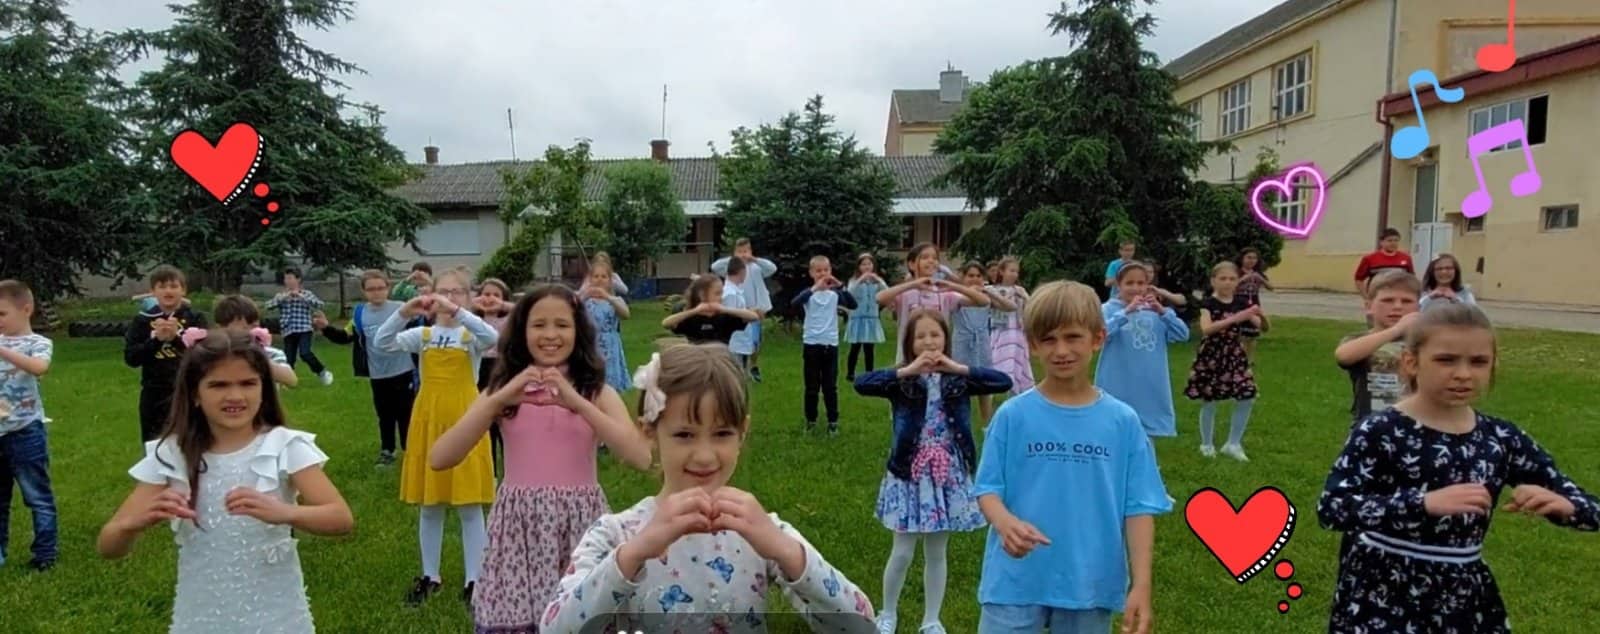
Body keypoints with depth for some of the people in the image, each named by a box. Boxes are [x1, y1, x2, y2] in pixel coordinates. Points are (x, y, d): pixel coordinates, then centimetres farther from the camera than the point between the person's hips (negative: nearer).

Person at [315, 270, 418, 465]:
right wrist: (326, 328, -7)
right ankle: (387, 451, 30)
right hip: (378, 375, 3)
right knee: (385, 415, 17)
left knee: (406, 413, 9)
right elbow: (345, 337, 8)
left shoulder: (401, 309, -11)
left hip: (403, 372, -3)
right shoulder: (360, 314, -1)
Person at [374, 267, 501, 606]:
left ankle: (473, 580, 9)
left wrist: (455, 311, -33)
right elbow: (382, 342, -8)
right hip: (428, 420, 3)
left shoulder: (471, 334, -3)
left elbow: (492, 337, -27)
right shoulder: (424, 334, 6)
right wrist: (404, 312, -21)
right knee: (429, 505, 11)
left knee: (470, 506, 0)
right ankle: (430, 576, 24)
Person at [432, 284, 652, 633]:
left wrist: (576, 402, -21)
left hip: (579, 522, -1)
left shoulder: (597, 391, 1)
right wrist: (498, 400, -17)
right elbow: (439, 459, -7)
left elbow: (641, 458, -16)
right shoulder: (503, 389, 5)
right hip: (518, 524, 1)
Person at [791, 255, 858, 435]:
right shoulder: (809, 293, -4)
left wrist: (840, 286, -22)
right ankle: (810, 421, 20)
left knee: (830, 387, 8)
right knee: (812, 387, 8)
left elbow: (853, 305, -12)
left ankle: (833, 422, 15)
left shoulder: (835, 294, 2)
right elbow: (794, 302, -24)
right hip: (811, 344, -1)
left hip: (831, 344, 1)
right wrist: (814, 289, -35)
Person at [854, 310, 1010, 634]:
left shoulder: (958, 379, 0)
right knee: (902, 552, 6)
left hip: (948, 473, 2)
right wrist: (908, 371, -25)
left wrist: (959, 368, -18)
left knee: (937, 553, 13)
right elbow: (861, 384, -22)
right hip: (909, 473, -2)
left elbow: (1004, 382, -11)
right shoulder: (903, 380, -6)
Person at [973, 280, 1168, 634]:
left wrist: (1141, 584, -6)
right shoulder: (1012, 416, -4)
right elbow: (988, 489, -3)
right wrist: (1006, 522, -25)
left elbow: (1139, 507, 0)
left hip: (1090, 584, 1)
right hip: (1015, 582, -1)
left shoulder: (1122, 422, -1)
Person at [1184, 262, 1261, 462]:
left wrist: (1260, 315, -25)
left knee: (1246, 400, 1)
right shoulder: (1208, 303, -10)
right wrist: (1234, 319, -33)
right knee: (1209, 402, 4)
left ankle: (1233, 444, 16)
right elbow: (1206, 329, -26)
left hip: (1234, 355, 4)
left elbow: (1262, 326, -2)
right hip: (1211, 356, -4)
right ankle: (1206, 444, 21)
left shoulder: (1240, 303, 3)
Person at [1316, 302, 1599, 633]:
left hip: (1464, 596, 5)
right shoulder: (1381, 431, -15)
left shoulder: (1503, 438, 0)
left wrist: (1562, 505, -16)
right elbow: (1329, 508, -27)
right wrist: (1426, 503, -36)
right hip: (1383, 592, -5)